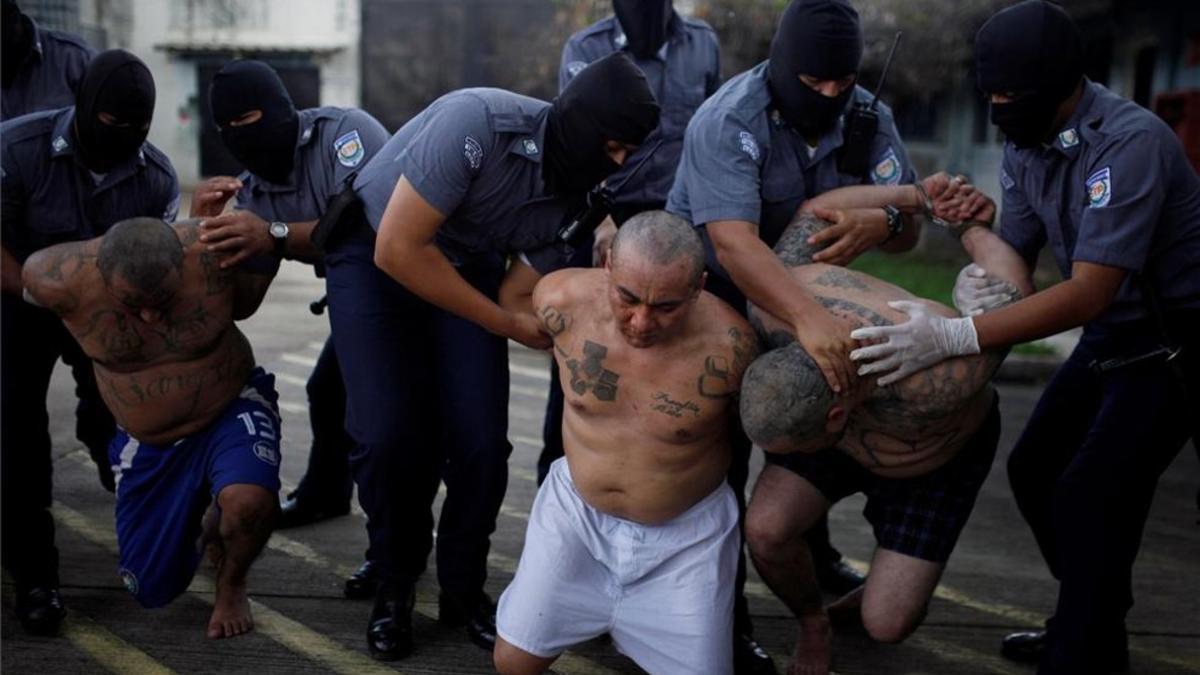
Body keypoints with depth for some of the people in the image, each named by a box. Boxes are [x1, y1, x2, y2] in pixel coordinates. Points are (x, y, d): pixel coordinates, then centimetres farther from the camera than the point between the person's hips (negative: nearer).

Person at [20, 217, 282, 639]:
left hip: (230, 412, -2)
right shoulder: (63, 282, -26)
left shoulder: (213, 252, -27)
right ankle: (200, 518, 43)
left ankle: (231, 586, 0)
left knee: (248, 501, -36)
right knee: (154, 590, 9)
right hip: (149, 446, 2)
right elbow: (31, 270, 0)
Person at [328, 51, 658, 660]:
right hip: (374, 253, -4)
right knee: (390, 436, -16)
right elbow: (399, 249, -27)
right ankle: (395, 585, 10)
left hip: (468, 267, 4)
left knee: (482, 442, -11)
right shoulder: (479, 123, -32)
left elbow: (520, 294, -5)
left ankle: (463, 587, 15)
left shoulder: (585, 194, -14)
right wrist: (508, 324, -21)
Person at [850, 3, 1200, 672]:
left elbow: (1090, 292, -36)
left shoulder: (1131, 143, -30)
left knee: (1089, 498, -14)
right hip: (1111, 334, 8)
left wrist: (956, 338, -43)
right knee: (1035, 469, 11)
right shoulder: (1025, 145, -4)